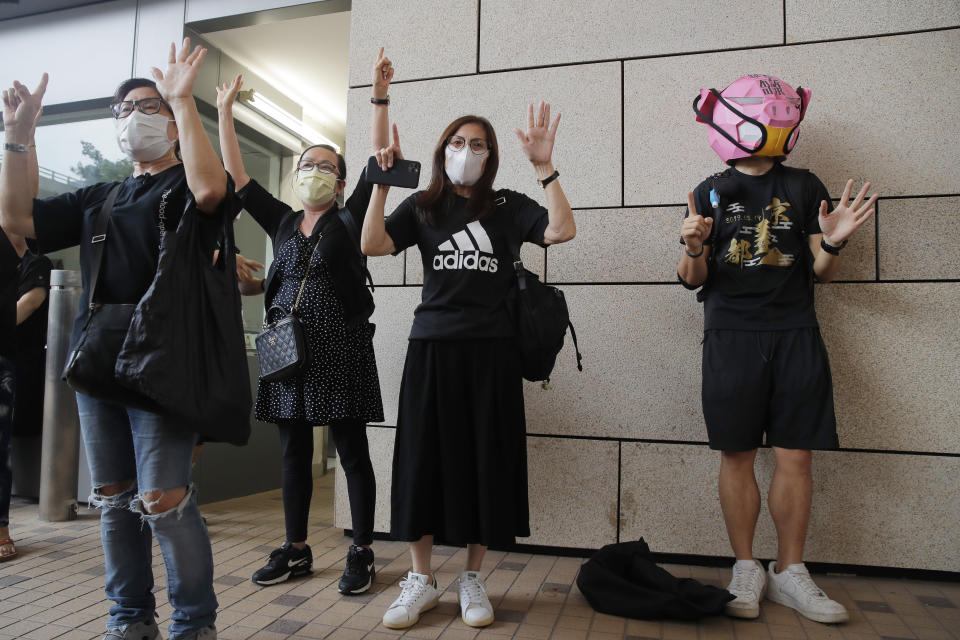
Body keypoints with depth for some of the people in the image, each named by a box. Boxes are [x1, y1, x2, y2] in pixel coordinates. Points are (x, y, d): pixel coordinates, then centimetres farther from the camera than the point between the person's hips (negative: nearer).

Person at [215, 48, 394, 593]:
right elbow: (236, 173, 17)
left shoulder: (349, 220, 4)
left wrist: (380, 97, -10)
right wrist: (226, 113, 17)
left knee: (352, 453, 1)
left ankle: (362, 554, 12)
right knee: (294, 453, 11)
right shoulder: (282, 222, 15)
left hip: (340, 349, -5)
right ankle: (296, 551, 24)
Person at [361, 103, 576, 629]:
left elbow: (562, 230, -7)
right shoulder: (422, 207, 11)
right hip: (432, 346, 1)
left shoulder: (508, 207, 9)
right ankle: (421, 579, 20)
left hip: (490, 349, 0)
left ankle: (472, 578, 23)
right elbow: (372, 245, -3)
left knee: (485, 462, 5)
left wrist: (544, 167, -12)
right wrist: (382, 180, -8)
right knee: (424, 458, 3)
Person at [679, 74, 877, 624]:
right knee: (737, 456, 1)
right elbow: (694, 279, 4)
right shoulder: (711, 193, 8)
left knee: (796, 457, 2)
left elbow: (821, 273, 10)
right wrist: (694, 249, -17)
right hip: (732, 337, -1)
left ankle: (789, 572, 16)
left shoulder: (805, 187, 11)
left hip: (796, 335, 1)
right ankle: (746, 570, 15)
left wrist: (832, 243, -11)